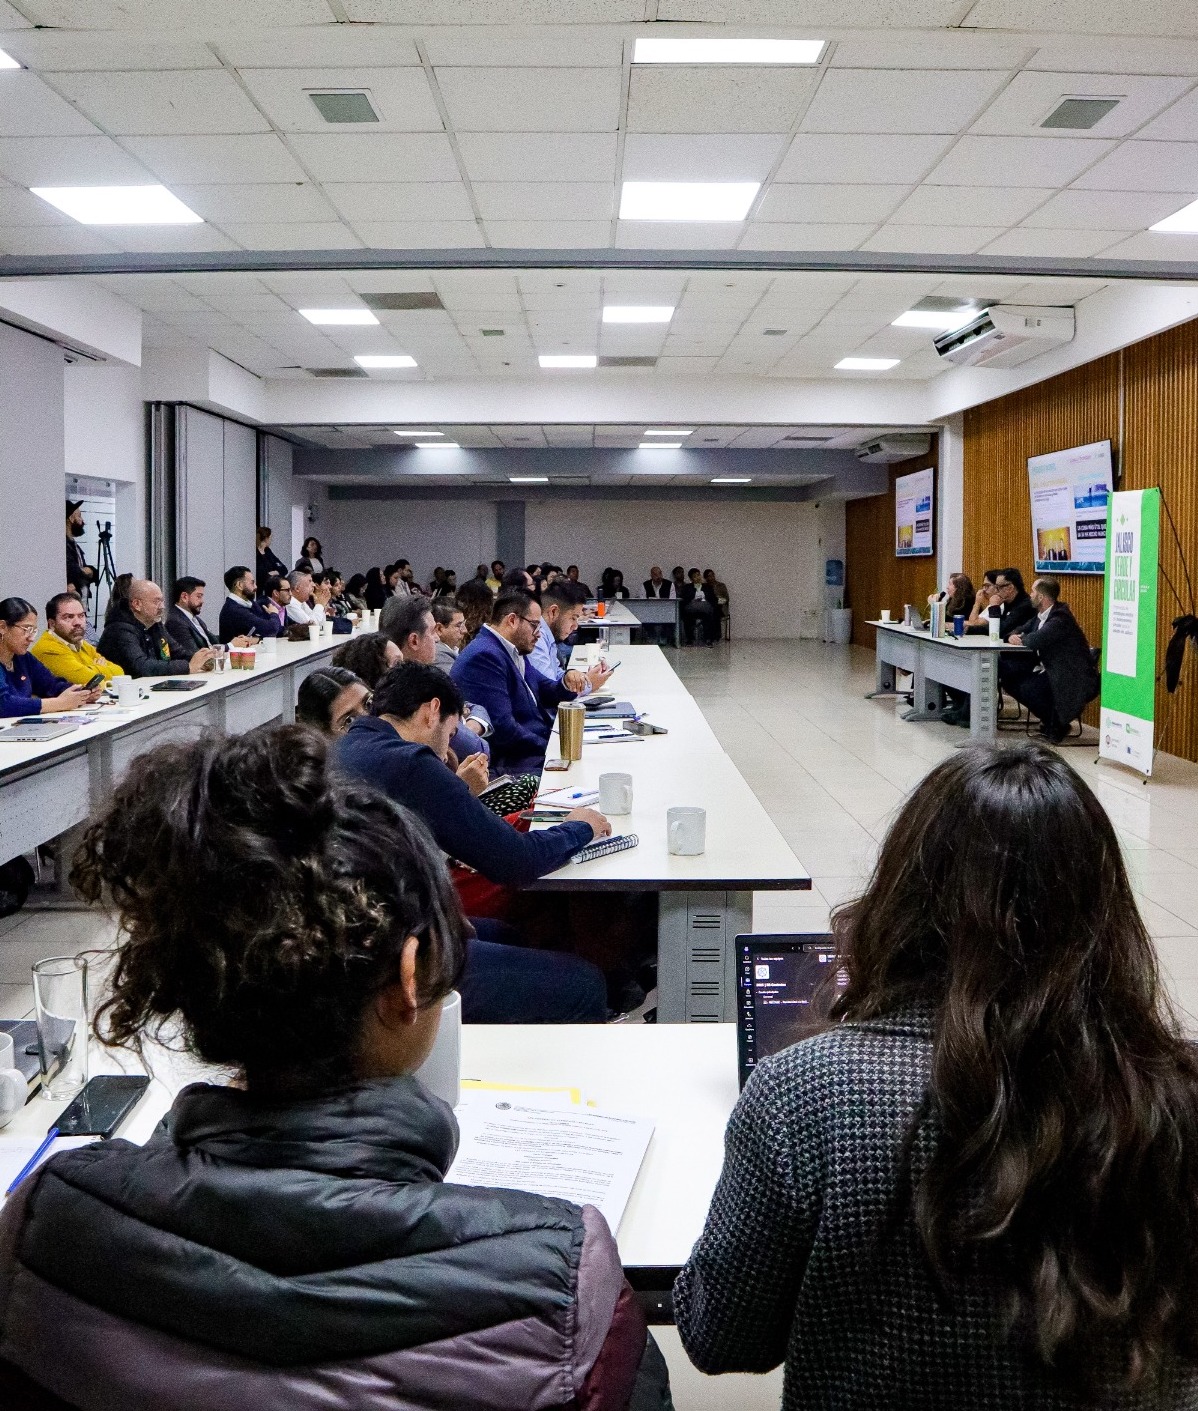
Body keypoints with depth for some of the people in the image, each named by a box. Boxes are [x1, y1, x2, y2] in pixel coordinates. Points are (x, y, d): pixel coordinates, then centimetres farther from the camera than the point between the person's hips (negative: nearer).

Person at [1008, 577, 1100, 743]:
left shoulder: (1060, 617, -22)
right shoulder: (1042, 615, 8)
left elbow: (1037, 640, -35)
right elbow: (1023, 631, 16)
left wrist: (1021, 639, -12)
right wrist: (1014, 636, -9)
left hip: (1074, 680, -10)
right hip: (1055, 672, 10)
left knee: (1027, 687, -24)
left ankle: (1057, 726, -4)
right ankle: (1050, 720, 13)